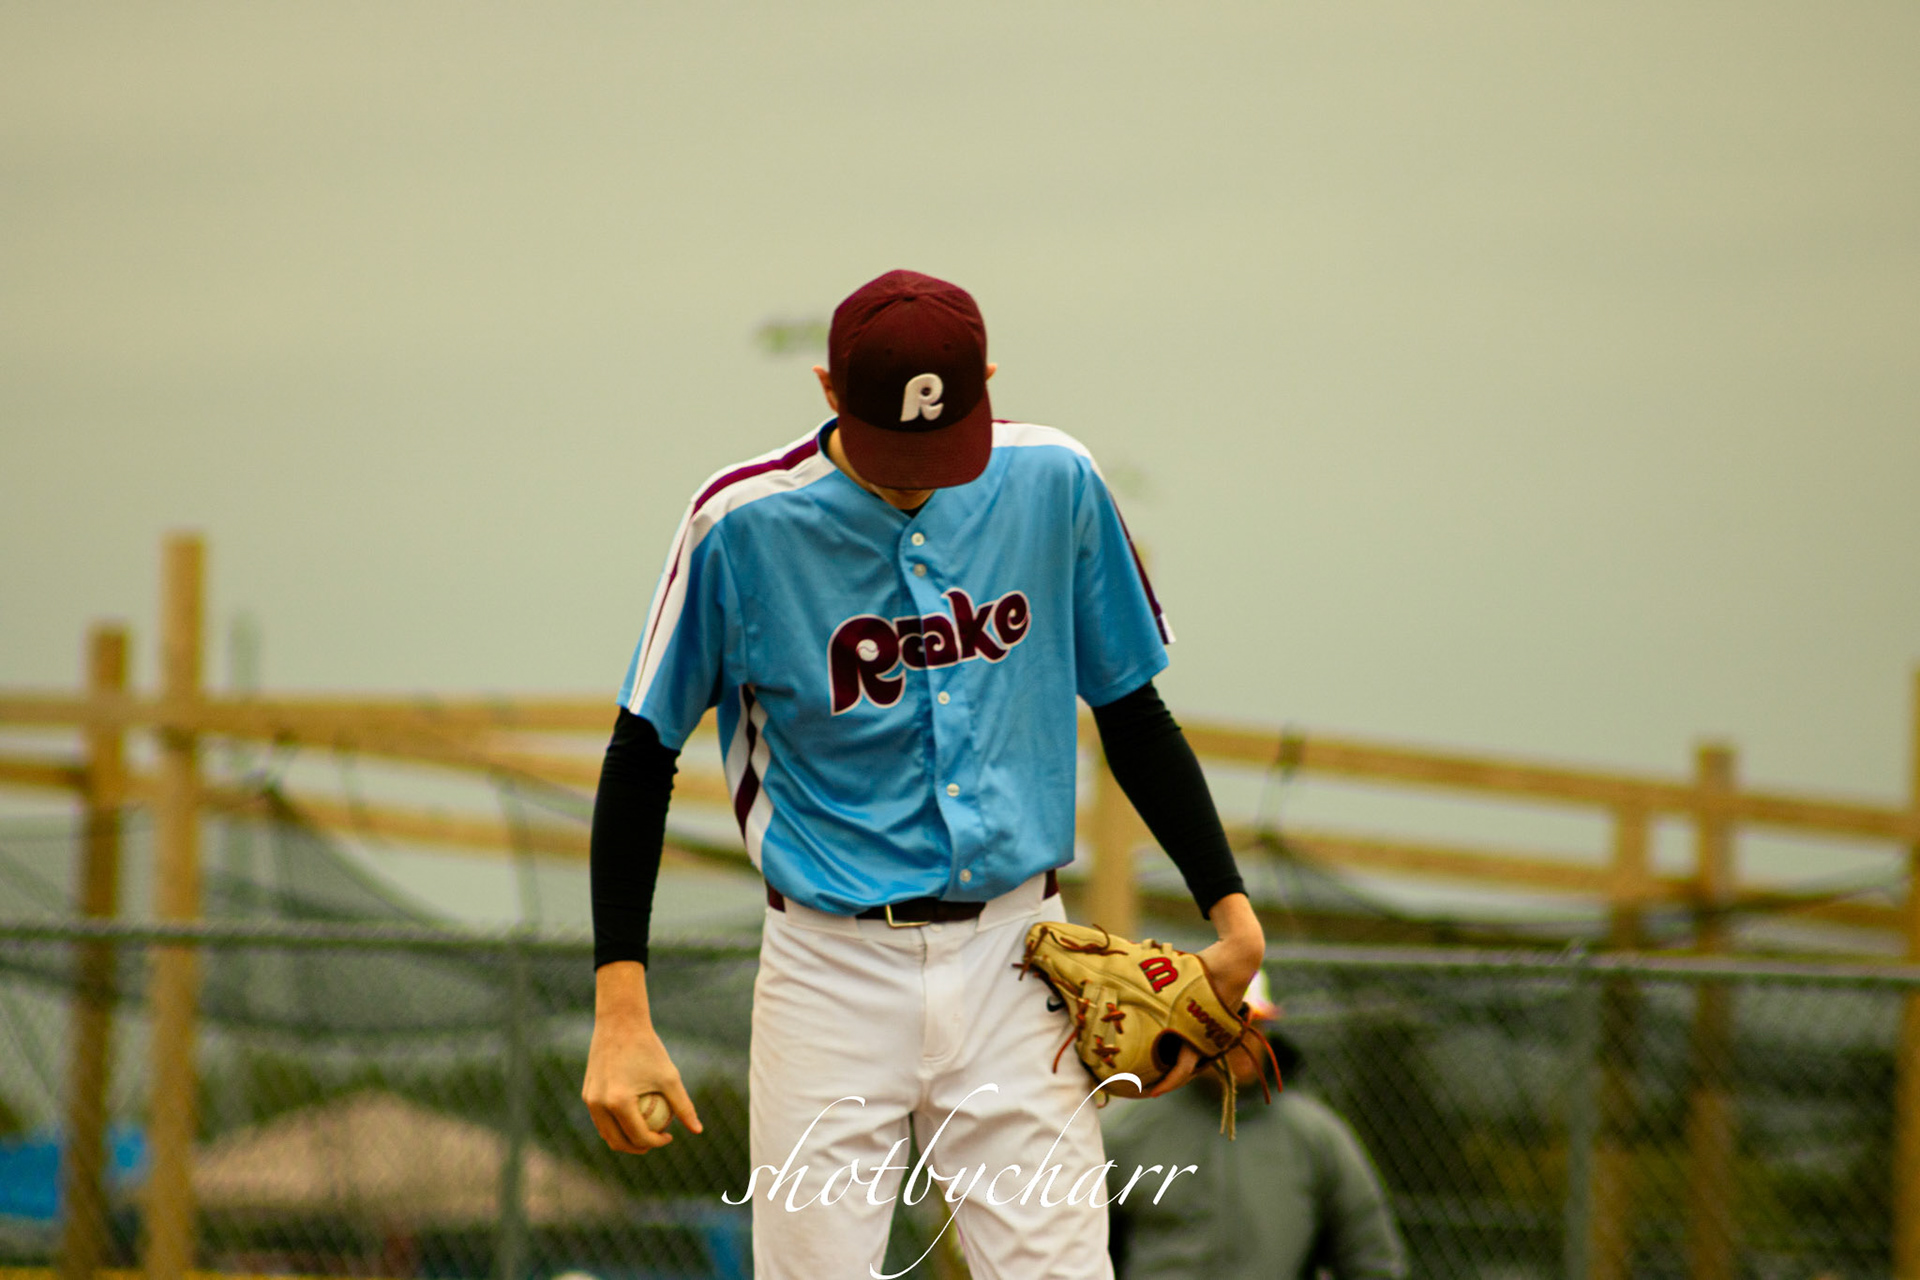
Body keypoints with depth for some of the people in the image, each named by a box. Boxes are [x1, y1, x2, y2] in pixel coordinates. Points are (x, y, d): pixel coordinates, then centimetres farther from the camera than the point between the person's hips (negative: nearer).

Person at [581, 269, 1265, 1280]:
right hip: (833, 966, -1)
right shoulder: (746, 523, -8)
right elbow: (643, 754, -3)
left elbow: (1131, 711, 12)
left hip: (1015, 962, 2)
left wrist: (1232, 919, 2)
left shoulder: (1054, 484, 0)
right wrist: (619, 1014, -11)